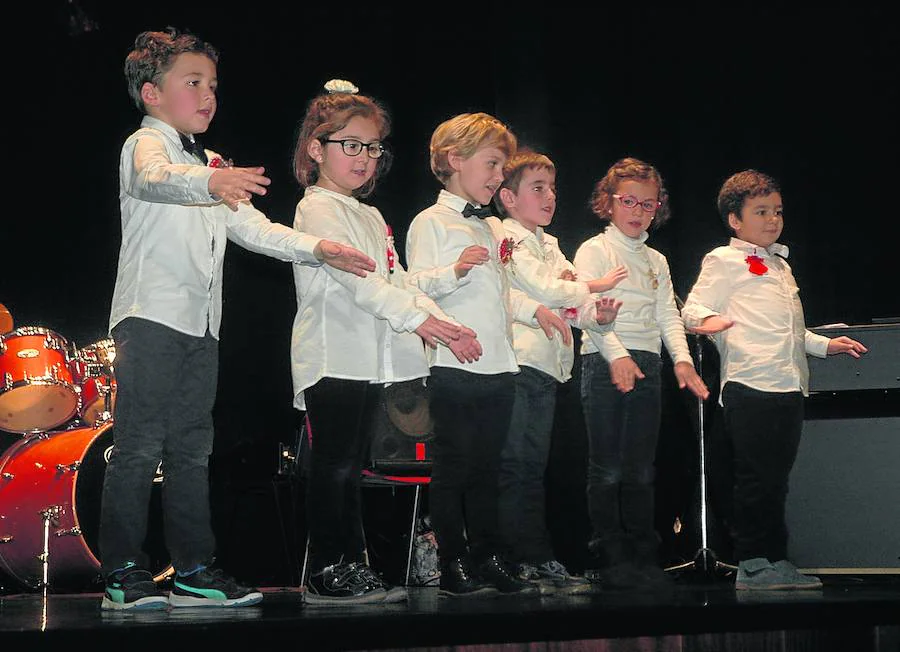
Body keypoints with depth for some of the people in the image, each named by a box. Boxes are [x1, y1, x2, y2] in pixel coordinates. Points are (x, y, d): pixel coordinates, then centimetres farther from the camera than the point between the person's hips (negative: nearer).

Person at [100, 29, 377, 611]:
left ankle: (195, 570, 12)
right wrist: (210, 182, -47)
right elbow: (155, 179, -26)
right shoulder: (145, 144, -1)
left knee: (192, 449, 9)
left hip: (201, 324, 8)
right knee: (140, 447, -9)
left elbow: (253, 228, 18)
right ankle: (123, 573, -5)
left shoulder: (212, 166, 25)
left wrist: (317, 249, 3)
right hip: (151, 317, -8)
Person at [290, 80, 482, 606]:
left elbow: (398, 282, 18)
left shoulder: (370, 216, 22)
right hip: (332, 358, -8)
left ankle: (355, 567, 15)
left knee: (350, 469, 12)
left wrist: (446, 325, 4)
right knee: (333, 467, -7)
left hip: (369, 359, 9)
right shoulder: (317, 209, -6)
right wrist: (417, 320, -28)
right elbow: (354, 278, -19)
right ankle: (325, 575, -2)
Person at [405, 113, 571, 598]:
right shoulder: (431, 222, -3)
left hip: (498, 366, 7)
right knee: (452, 467, -2)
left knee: (486, 468, 11)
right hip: (454, 366, -7)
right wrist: (457, 270, -29)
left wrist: (534, 309, 17)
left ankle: (488, 560, 17)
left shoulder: (493, 228, 21)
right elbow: (417, 285, -13)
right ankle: (454, 566, 5)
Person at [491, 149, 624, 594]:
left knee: (532, 466, 10)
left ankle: (535, 562, 12)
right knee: (518, 467, -7)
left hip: (546, 366, 9)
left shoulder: (549, 245, 23)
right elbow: (546, 290, -14)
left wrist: (598, 316, -2)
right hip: (518, 363, -9)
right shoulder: (507, 239, -5)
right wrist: (593, 287, 0)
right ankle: (533, 562, -7)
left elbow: (570, 307, 19)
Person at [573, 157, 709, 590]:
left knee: (641, 468, 8)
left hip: (647, 364, 5)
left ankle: (644, 555, 13)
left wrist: (682, 358, -5)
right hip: (604, 363, -5)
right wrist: (616, 354, -23)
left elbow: (668, 315, 11)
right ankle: (610, 557, 2)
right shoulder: (594, 251, 0)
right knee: (607, 468, -3)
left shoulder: (656, 261, 18)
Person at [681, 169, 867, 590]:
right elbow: (692, 309, -6)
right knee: (755, 477, -7)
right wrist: (706, 319, -27)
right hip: (749, 384, -8)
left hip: (788, 385, 8)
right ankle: (751, 565, -2)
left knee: (776, 477, 9)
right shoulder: (723, 261, 2)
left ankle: (775, 560, 13)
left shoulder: (780, 265, 27)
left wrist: (824, 345, 26)